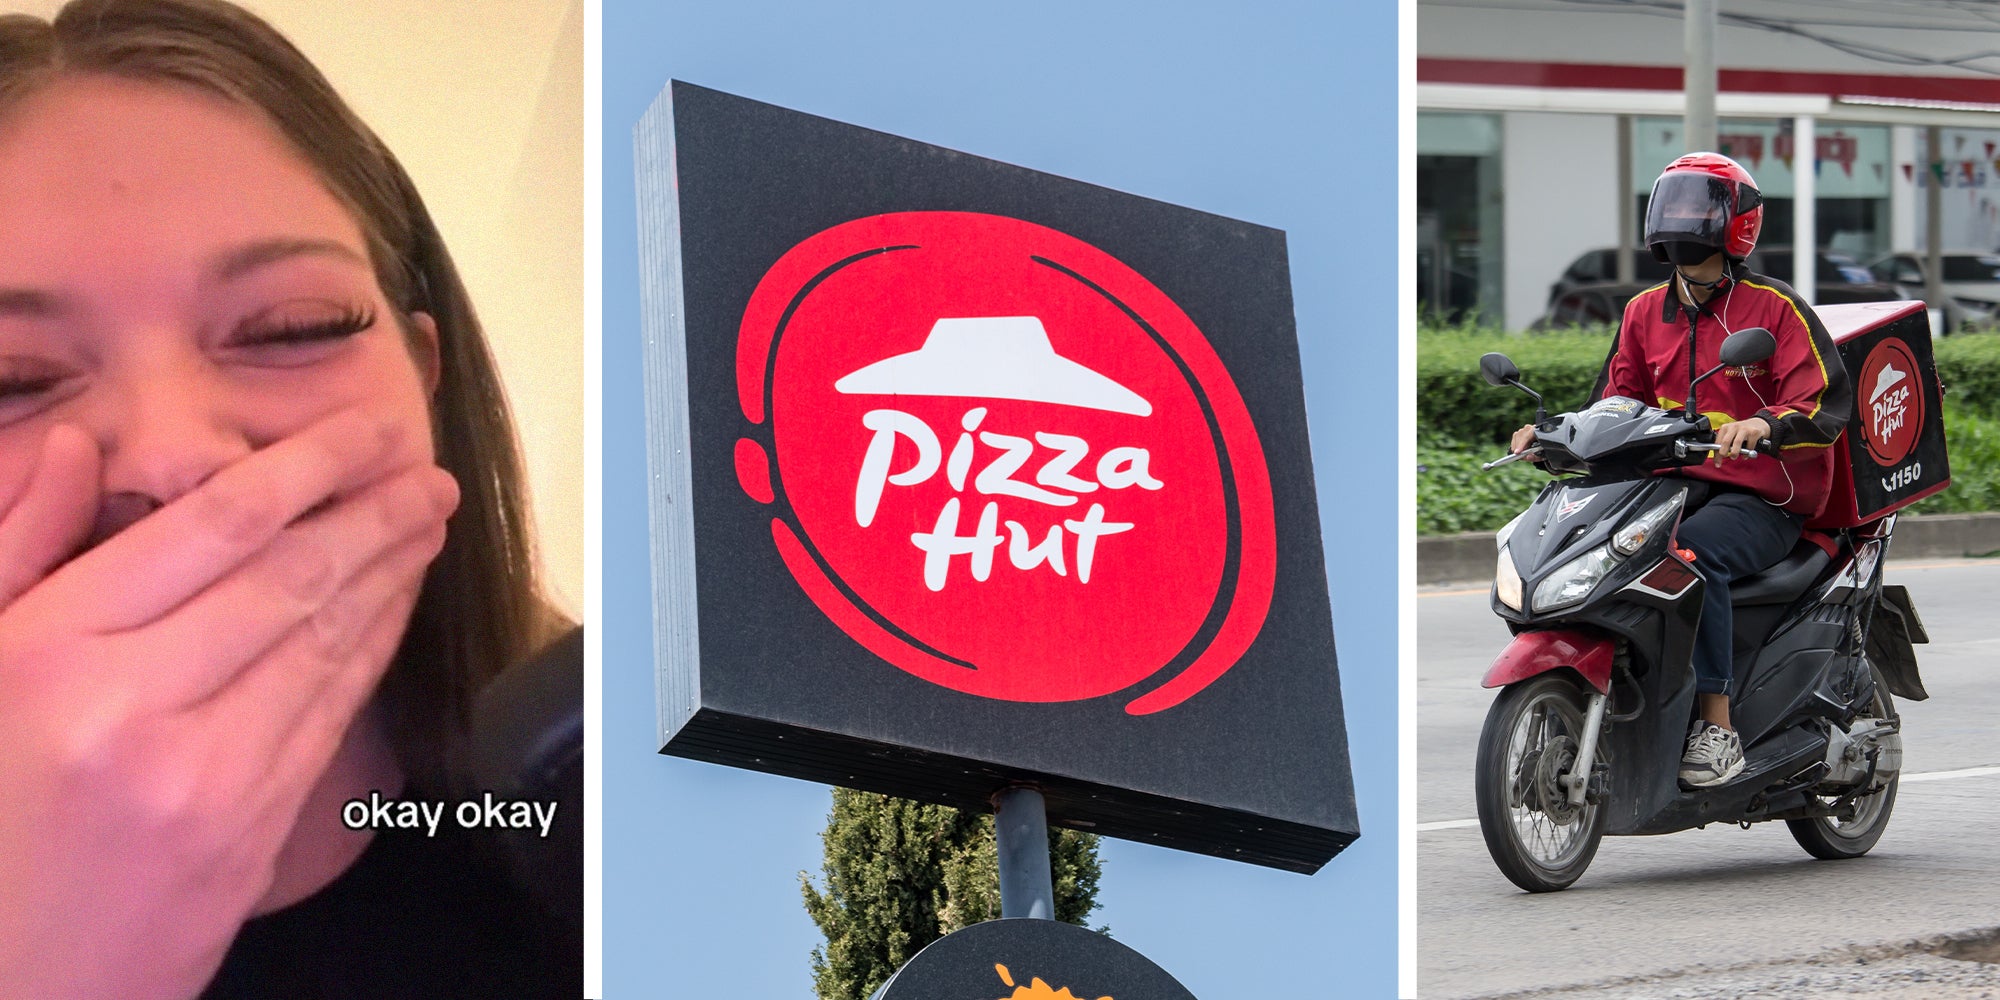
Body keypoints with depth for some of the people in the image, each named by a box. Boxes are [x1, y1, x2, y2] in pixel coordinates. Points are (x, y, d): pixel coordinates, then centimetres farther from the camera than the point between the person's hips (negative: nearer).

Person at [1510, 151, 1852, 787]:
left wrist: (1764, 424, -34)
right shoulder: (1645, 312, 15)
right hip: (1673, 485, 6)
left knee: (1692, 551, -36)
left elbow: (1828, 405, -13)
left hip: (1761, 498, -6)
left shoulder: (1775, 307, -4)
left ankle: (1717, 725, -32)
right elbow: (1617, 402, 18)